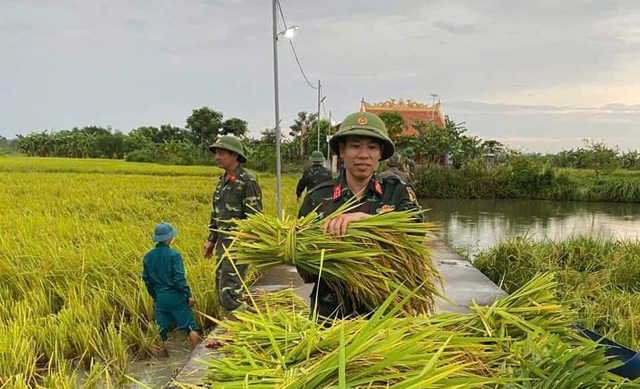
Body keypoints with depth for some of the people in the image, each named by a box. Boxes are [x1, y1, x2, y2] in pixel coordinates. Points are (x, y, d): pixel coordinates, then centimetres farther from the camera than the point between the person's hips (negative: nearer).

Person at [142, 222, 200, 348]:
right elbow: (179, 278, -16)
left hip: (160, 298, 5)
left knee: (162, 330, 13)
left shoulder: (148, 256, 3)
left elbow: (147, 280, 10)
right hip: (175, 297, -5)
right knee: (191, 327, 5)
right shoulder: (173, 254, -14)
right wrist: (189, 295, -8)